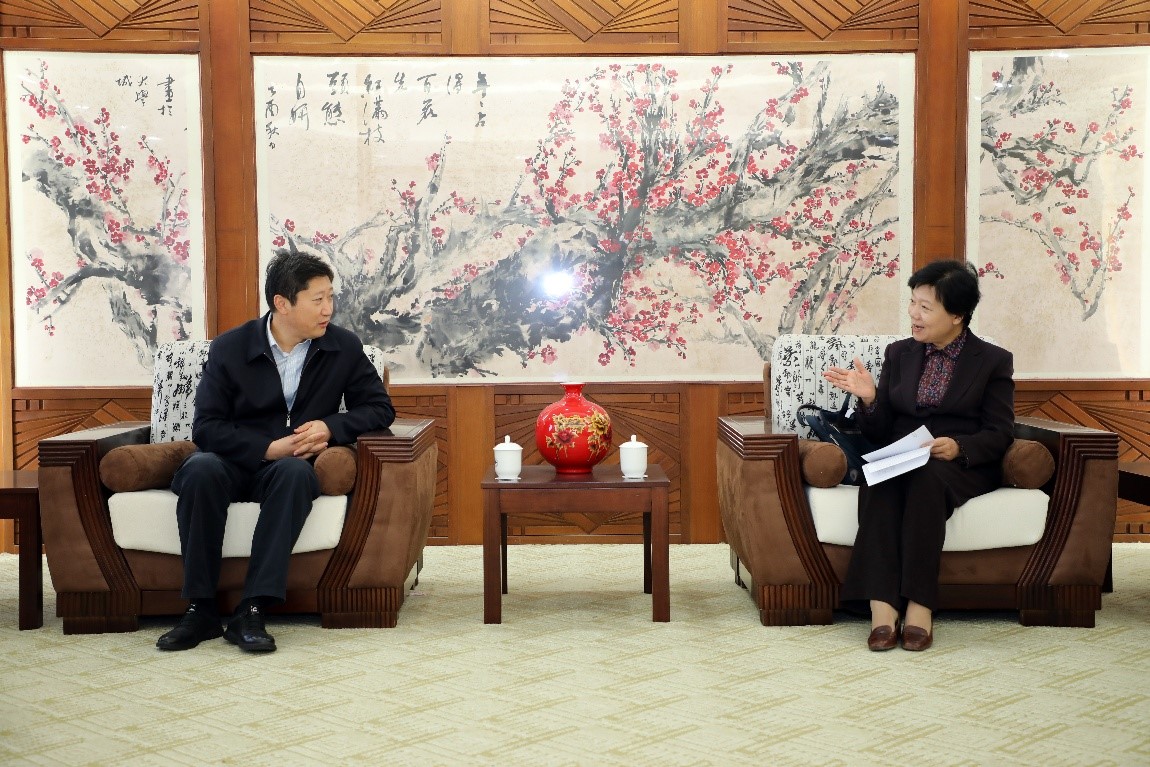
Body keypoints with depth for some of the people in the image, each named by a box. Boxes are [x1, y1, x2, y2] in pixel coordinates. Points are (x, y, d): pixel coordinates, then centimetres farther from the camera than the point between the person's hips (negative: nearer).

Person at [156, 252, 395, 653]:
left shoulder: (344, 346, 1)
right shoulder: (229, 348, -3)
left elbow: (380, 408, 4)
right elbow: (206, 427, -7)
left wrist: (330, 428, -14)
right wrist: (269, 448, -21)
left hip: (292, 466, 0)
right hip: (237, 462, 0)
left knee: (295, 472, -36)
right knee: (200, 469, -34)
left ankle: (251, 612, -36)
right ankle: (200, 609, -26)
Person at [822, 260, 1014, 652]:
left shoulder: (993, 361, 7)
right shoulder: (899, 354, 16)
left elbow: (1000, 434, -1)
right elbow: (880, 434, 11)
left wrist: (958, 447, -21)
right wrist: (869, 398, -10)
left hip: (963, 465, -2)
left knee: (927, 478, -38)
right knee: (878, 481, -34)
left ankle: (920, 604, -38)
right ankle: (881, 604, -42)